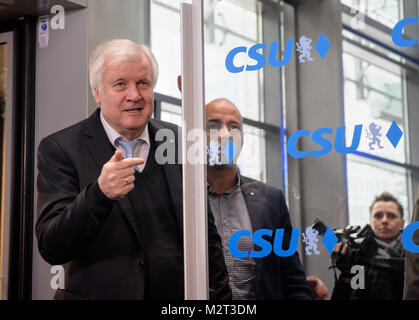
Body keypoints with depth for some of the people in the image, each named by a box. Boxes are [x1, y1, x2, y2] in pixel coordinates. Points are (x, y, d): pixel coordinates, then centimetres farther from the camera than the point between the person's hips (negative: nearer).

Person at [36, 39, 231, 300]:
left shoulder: (179, 142, 0)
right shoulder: (60, 149, -10)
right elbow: (51, 249, -19)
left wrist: (220, 295, -1)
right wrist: (99, 193, -33)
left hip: (181, 295, 3)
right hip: (101, 294, -3)